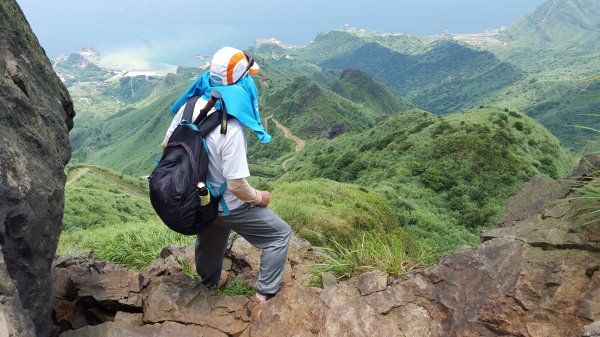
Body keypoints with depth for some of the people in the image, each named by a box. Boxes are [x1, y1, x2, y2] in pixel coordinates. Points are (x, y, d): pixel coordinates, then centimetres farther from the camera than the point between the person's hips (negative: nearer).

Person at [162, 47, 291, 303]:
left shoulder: (191, 105, -13)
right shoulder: (230, 129, -35)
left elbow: (167, 145, 1)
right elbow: (236, 185, -30)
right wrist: (259, 198, -10)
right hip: (227, 207, -7)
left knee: (210, 239, 34)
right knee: (280, 234, 13)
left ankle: (208, 284, 62)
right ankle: (266, 293, 23)